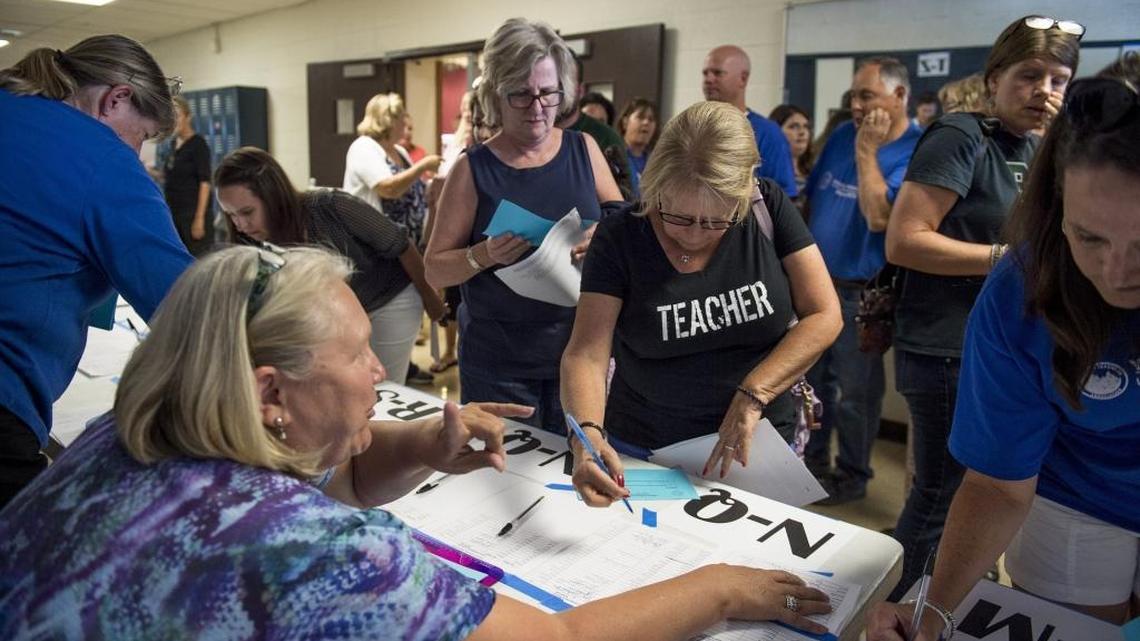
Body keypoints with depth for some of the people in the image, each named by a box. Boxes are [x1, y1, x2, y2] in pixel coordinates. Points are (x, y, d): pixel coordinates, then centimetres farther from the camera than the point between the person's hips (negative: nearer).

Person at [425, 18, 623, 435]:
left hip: (580, 352, 2)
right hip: (498, 366, -1)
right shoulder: (473, 169, -4)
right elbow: (435, 271, -2)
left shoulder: (584, 150, 2)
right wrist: (483, 256, -21)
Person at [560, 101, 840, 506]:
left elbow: (824, 316, -11)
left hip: (756, 450, 1)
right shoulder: (619, 238, -14)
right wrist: (587, 434, -39)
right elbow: (586, 354, -20)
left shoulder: (770, 208, -11)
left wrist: (752, 396, -23)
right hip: (642, 455, -1)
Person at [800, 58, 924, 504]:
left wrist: (866, 151, -19)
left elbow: (879, 217, -26)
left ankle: (852, 474, 23)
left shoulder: (916, 151, -13)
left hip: (861, 292, -6)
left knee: (853, 392, 5)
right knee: (808, 380, 17)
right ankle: (811, 460, 34)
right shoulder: (843, 134, 7)